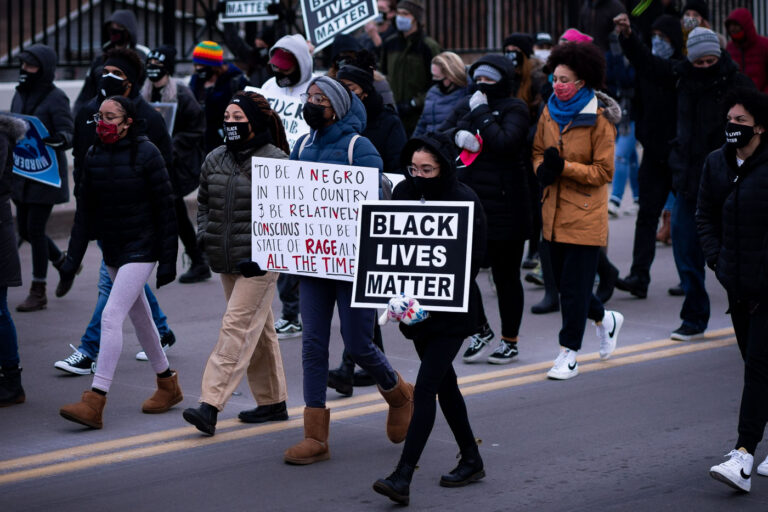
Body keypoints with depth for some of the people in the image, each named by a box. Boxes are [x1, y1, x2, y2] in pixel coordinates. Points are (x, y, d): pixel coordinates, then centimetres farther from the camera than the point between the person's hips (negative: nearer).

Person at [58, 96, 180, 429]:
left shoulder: (146, 154, -11)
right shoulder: (94, 156, 5)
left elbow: (165, 208, -9)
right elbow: (85, 209, 9)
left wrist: (168, 260, -10)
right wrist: (74, 255, 3)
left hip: (140, 248, -7)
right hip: (111, 250, 7)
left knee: (111, 317, -17)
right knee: (139, 317, 17)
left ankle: (95, 402, -21)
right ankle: (168, 385, 34)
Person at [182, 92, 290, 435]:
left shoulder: (275, 161, -11)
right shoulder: (215, 159, 9)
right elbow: (204, 201, 22)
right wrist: (203, 234, 6)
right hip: (226, 261, 7)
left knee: (237, 328, -12)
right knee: (259, 332, 16)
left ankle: (210, 406, -18)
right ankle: (273, 402, 26)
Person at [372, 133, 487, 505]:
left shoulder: (465, 202, -12)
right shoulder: (404, 192, 4)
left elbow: (473, 261, -11)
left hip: (452, 310, -6)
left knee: (425, 387, -12)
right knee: (443, 382, 16)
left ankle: (402, 478, -16)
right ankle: (471, 460, 31)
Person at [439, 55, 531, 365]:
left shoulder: (515, 109, -4)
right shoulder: (467, 106, 12)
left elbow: (504, 142, -20)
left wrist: (481, 112, -13)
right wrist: (458, 135, -13)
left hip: (504, 206, -5)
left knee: (506, 275, 5)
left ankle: (510, 340, 19)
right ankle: (480, 330, 20)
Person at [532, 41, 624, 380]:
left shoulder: (598, 120, -12)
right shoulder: (549, 112, 7)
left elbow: (604, 172, -12)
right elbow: (538, 150, 19)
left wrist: (564, 167, -21)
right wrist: (543, 169, -3)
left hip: (585, 214, -7)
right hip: (554, 210, 7)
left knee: (574, 285, -4)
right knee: (564, 280, 15)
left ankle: (568, 354, 3)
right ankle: (605, 319, 40)